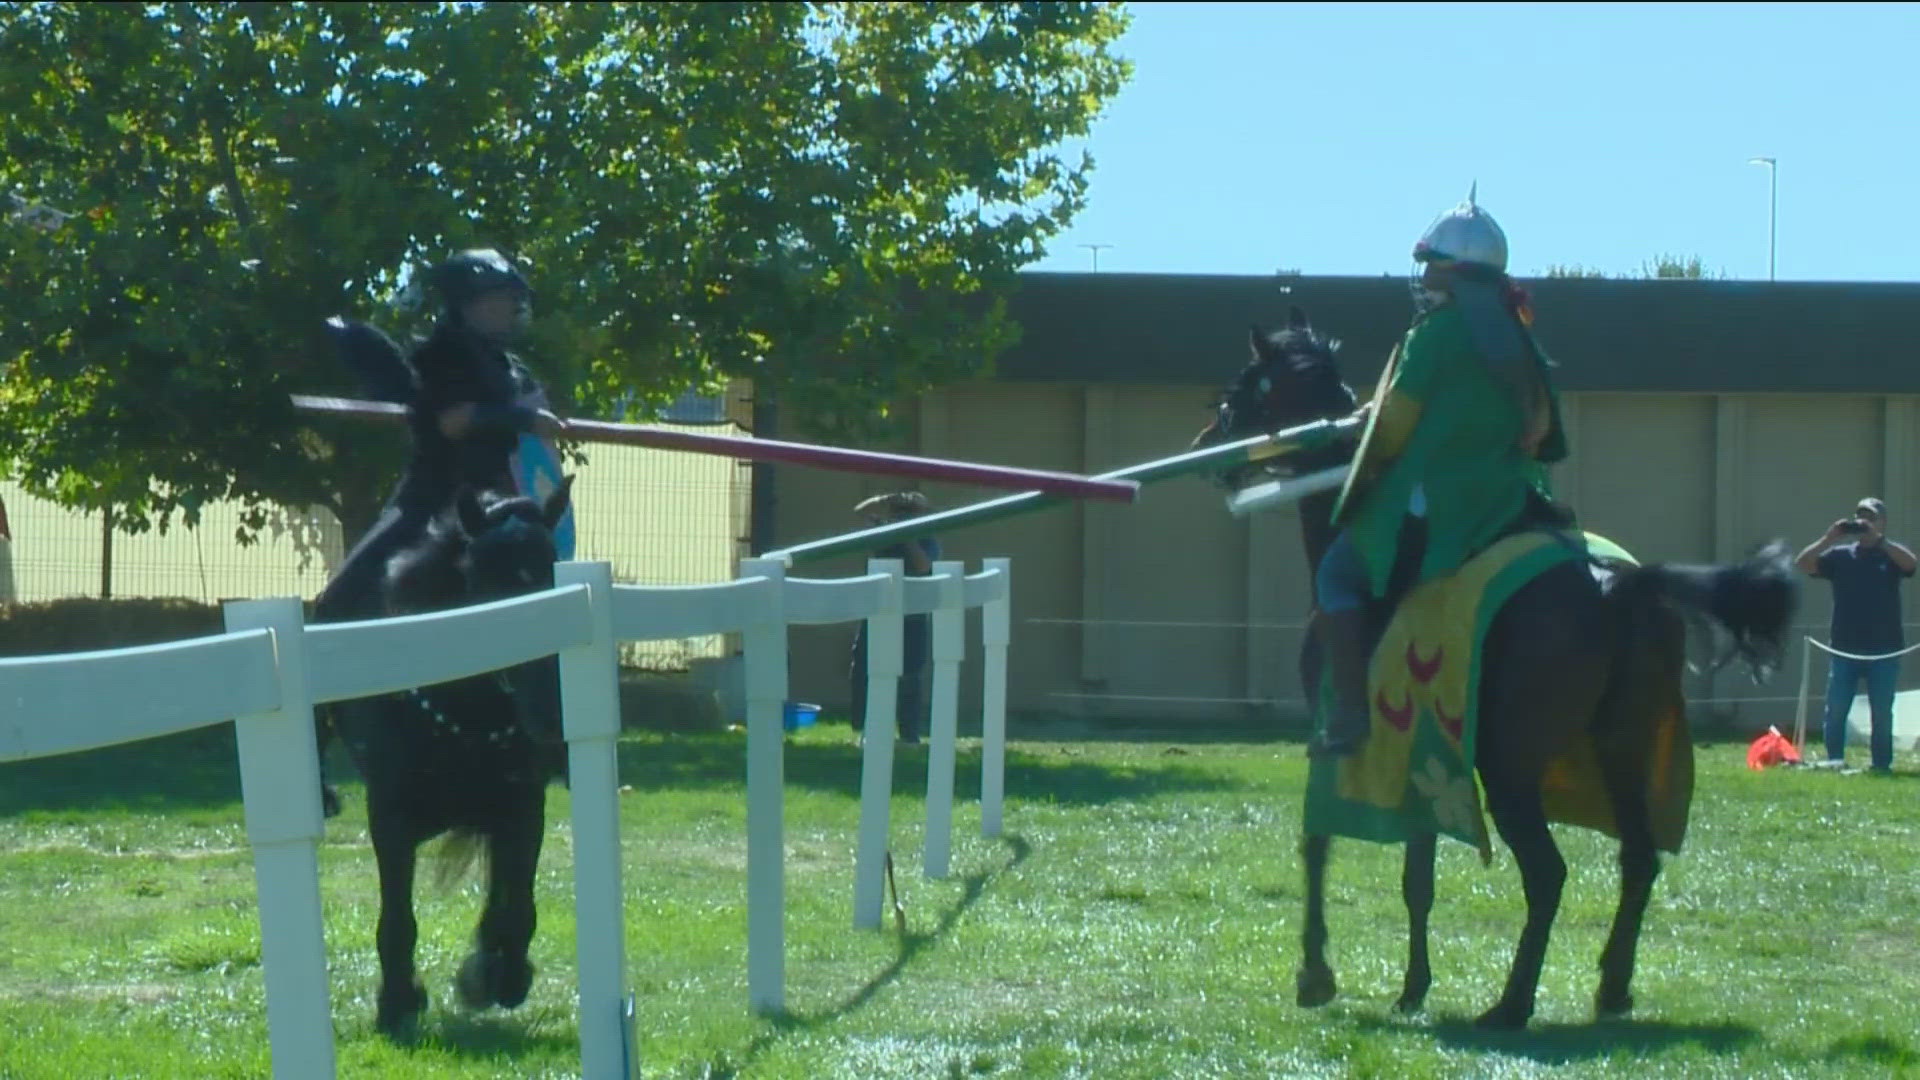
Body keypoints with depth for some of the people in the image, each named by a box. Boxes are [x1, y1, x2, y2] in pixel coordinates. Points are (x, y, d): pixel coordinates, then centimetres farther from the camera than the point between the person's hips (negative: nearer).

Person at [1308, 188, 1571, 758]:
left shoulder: (1436, 332, -10)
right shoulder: (1518, 339, 13)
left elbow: (1394, 428, -7)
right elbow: (1541, 428, 18)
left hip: (1430, 508, -8)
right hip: (1508, 505, 8)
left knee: (1338, 575, 4)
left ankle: (1350, 710, -11)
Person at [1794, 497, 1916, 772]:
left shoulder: (1891, 554, 4)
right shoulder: (1840, 555, 8)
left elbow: (1909, 562, -18)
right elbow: (1804, 564, -2)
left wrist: (1877, 539, -23)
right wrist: (1828, 539, -14)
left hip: (1884, 649, -1)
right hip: (1844, 647, 1)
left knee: (1882, 713, 2)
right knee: (1835, 711, -1)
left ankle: (1882, 765, 9)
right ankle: (1834, 763, 8)